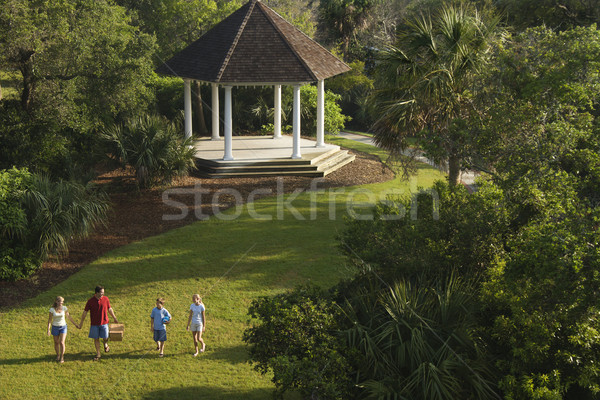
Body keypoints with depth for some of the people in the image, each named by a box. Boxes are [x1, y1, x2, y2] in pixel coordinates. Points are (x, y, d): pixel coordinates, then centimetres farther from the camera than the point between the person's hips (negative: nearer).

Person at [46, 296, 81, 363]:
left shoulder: (64, 308, -6)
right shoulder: (52, 309, -10)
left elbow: (69, 317, 3)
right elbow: (49, 320, -4)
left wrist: (76, 324, 6)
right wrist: (48, 329, -11)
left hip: (63, 327, 0)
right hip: (55, 327, 0)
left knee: (62, 342, -9)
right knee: (56, 343, 10)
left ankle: (62, 357, 5)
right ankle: (58, 355, 32)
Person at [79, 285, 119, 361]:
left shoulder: (105, 299, -5)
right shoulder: (90, 301, -10)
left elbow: (109, 309, 9)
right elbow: (85, 312, -2)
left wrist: (115, 318, 13)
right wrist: (81, 322, 2)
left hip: (104, 322, 1)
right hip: (94, 323, -1)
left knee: (105, 337, 2)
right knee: (96, 338, 7)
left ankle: (105, 344, 38)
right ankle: (98, 354, 20)